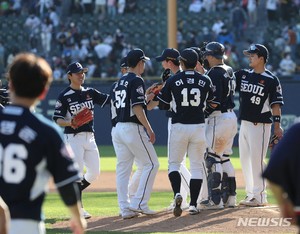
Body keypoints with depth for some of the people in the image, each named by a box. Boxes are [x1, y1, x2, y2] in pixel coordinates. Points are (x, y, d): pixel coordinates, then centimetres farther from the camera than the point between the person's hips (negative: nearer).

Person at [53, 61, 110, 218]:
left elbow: (110, 100, 4)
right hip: (73, 139, -6)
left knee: (94, 172, 5)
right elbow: (57, 120, -7)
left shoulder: (90, 92, 10)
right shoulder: (64, 96, -6)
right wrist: (69, 122, -26)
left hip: (90, 138, 6)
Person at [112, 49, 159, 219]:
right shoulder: (137, 80, -10)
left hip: (118, 128, 9)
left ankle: (125, 208, 4)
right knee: (151, 164, 0)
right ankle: (139, 203, -6)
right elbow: (137, 108, -18)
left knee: (123, 168, 7)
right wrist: (149, 128, -17)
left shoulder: (120, 82, 17)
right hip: (133, 128, -9)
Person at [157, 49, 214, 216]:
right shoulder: (205, 81, 2)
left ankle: (177, 194, -16)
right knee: (196, 166, 7)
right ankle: (193, 205, 4)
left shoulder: (173, 81, -2)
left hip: (179, 127, -1)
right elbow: (211, 100, 17)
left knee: (174, 164, 10)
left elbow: (163, 106, 3)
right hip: (198, 126, 1)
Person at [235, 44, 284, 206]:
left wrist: (277, 125, -15)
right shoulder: (243, 75, 12)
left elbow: (276, 104, -9)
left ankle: (260, 196, -2)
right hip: (245, 124, 7)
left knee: (257, 160, -7)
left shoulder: (271, 80, -6)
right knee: (245, 159, 11)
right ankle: (251, 193, 20)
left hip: (260, 124, -7)